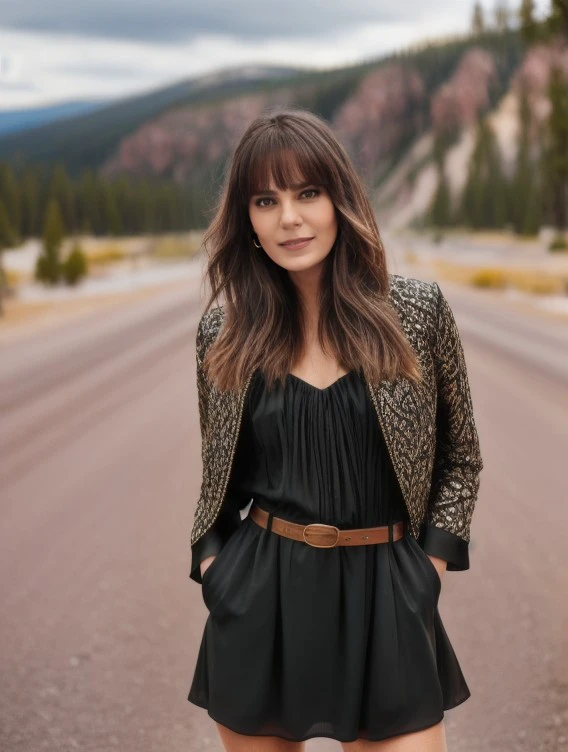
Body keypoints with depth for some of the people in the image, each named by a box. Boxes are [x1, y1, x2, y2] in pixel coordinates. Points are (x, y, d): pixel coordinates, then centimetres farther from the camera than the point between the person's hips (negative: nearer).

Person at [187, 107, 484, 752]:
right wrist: (211, 563, 0)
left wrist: (432, 561, -4)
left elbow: (460, 458, 6)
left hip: (385, 598, -1)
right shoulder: (222, 332, 1)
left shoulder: (418, 310, -4)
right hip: (257, 601, 2)